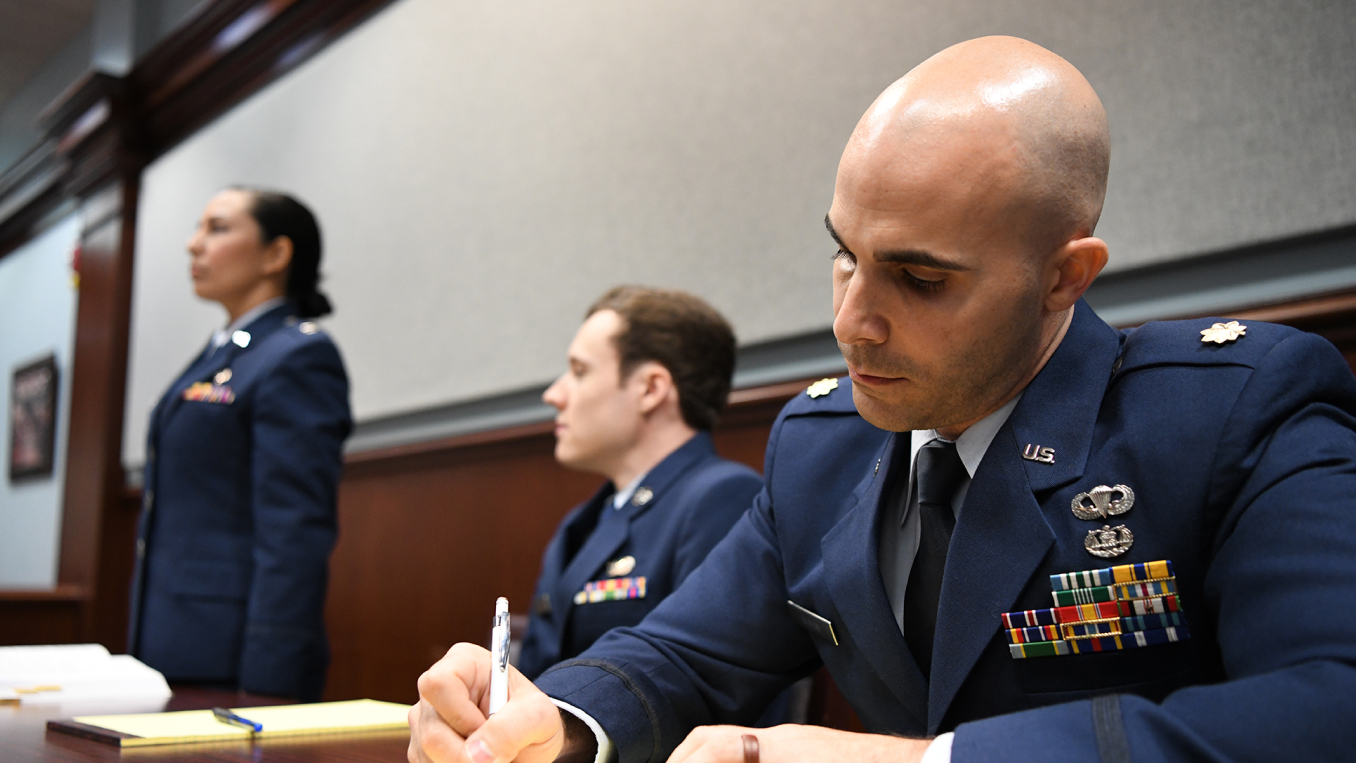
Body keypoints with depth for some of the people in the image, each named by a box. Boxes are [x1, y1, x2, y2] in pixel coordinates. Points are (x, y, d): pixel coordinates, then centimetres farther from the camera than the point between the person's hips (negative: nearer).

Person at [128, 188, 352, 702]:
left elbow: (295, 538, -19)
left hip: (230, 663, -9)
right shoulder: (217, 355, 17)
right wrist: (142, 651, 18)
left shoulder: (299, 357, -12)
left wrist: (265, 691, -22)